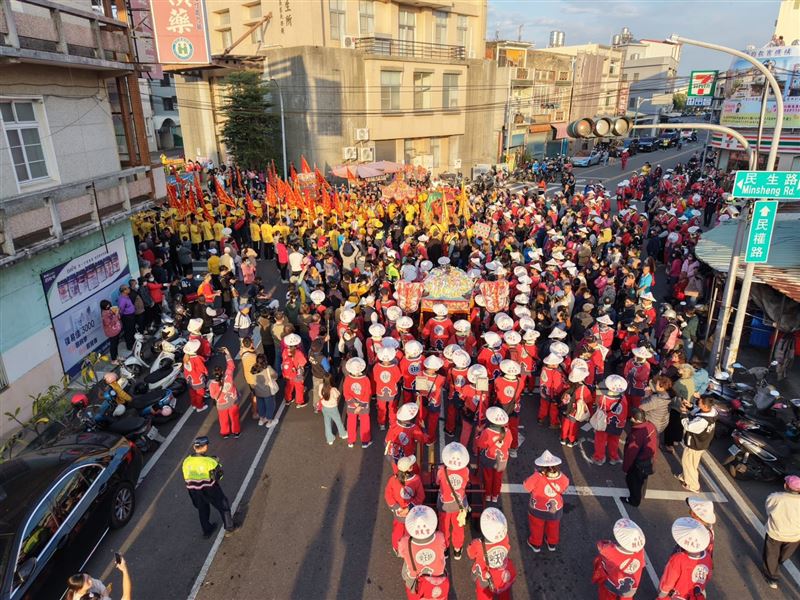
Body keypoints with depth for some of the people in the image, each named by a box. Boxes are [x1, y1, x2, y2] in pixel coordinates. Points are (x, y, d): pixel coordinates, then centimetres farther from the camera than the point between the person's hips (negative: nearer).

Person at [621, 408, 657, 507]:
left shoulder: (636, 435, -38)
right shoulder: (651, 426, -15)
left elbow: (630, 454, -26)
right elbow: (655, 442, 3)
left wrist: (625, 468, -11)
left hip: (639, 463, -7)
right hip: (649, 460, 7)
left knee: (633, 480, 18)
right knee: (642, 479, 30)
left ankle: (634, 500, 38)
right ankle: (640, 495, 54)